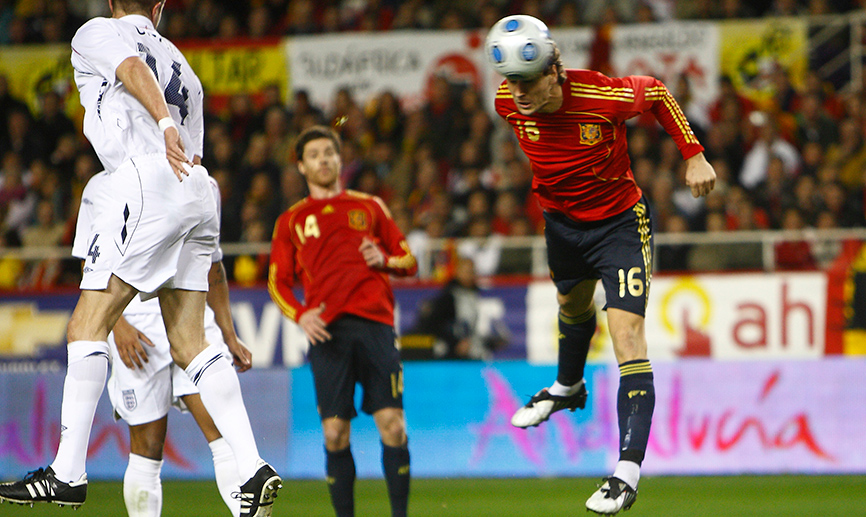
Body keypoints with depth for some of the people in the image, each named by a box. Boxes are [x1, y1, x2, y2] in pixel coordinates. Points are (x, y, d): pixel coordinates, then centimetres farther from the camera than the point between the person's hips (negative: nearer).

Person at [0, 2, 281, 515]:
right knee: (189, 343, 5)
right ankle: (254, 470, -7)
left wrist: (164, 124, -29)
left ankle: (68, 473, -9)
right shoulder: (179, 61, 30)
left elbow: (134, 69, -13)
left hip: (149, 182, -7)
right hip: (199, 193, 7)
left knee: (87, 326, -5)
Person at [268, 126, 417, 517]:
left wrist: (385, 260, -2)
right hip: (327, 330, 0)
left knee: (392, 424, -10)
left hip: (375, 323, 0)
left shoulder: (370, 206, 20)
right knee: (335, 433, -6)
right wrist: (300, 315, -5)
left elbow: (409, 260, 21)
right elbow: (278, 282, 14)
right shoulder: (291, 220, 18)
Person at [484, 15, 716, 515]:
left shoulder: (603, 96, -32)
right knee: (573, 305, 31)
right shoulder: (509, 102, -19)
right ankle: (568, 388, 63)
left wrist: (694, 155, -10)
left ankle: (628, 470, -22)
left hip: (619, 220, -5)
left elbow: (656, 92, -11)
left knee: (627, 332, -17)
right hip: (561, 219, 5)